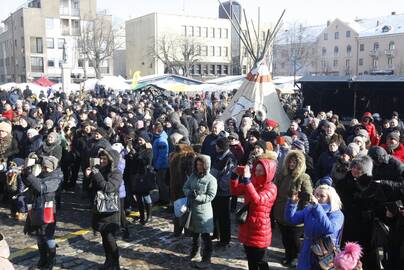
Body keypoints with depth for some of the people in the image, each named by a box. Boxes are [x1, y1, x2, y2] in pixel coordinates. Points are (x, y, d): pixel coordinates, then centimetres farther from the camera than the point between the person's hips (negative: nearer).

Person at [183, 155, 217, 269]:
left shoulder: (211, 179, -13)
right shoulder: (193, 176, 4)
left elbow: (210, 196, -17)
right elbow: (185, 187, 7)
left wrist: (198, 197, -28)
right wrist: (189, 193, -15)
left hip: (203, 210, -6)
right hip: (192, 208, 6)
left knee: (205, 235, 1)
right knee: (194, 232, 24)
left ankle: (206, 259, 12)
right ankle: (194, 251, 45)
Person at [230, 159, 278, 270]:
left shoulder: (271, 188, -16)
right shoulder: (252, 183, 4)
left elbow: (257, 200, -33)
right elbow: (235, 191, 8)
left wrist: (247, 179, -34)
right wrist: (235, 174, -7)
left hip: (260, 231, -7)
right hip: (247, 228, 7)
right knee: (250, 260, 20)